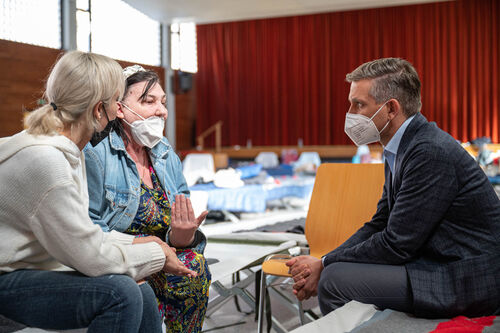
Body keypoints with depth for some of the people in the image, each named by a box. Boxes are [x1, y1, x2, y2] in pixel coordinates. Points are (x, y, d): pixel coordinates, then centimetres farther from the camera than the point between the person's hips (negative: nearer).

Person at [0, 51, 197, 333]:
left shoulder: (69, 150, 7)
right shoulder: (44, 160, -26)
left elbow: (79, 234, 14)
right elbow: (91, 255, -22)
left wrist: (133, 243, 3)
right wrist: (158, 256, -9)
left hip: (37, 268, 9)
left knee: (142, 293, -8)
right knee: (120, 292, -27)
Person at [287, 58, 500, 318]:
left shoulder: (431, 152, -22)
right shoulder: (400, 150, 9)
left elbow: (396, 244, -21)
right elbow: (379, 225, 10)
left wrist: (324, 266, -10)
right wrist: (321, 264, -2)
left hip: (468, 282, -9)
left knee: (335, 280, -15)